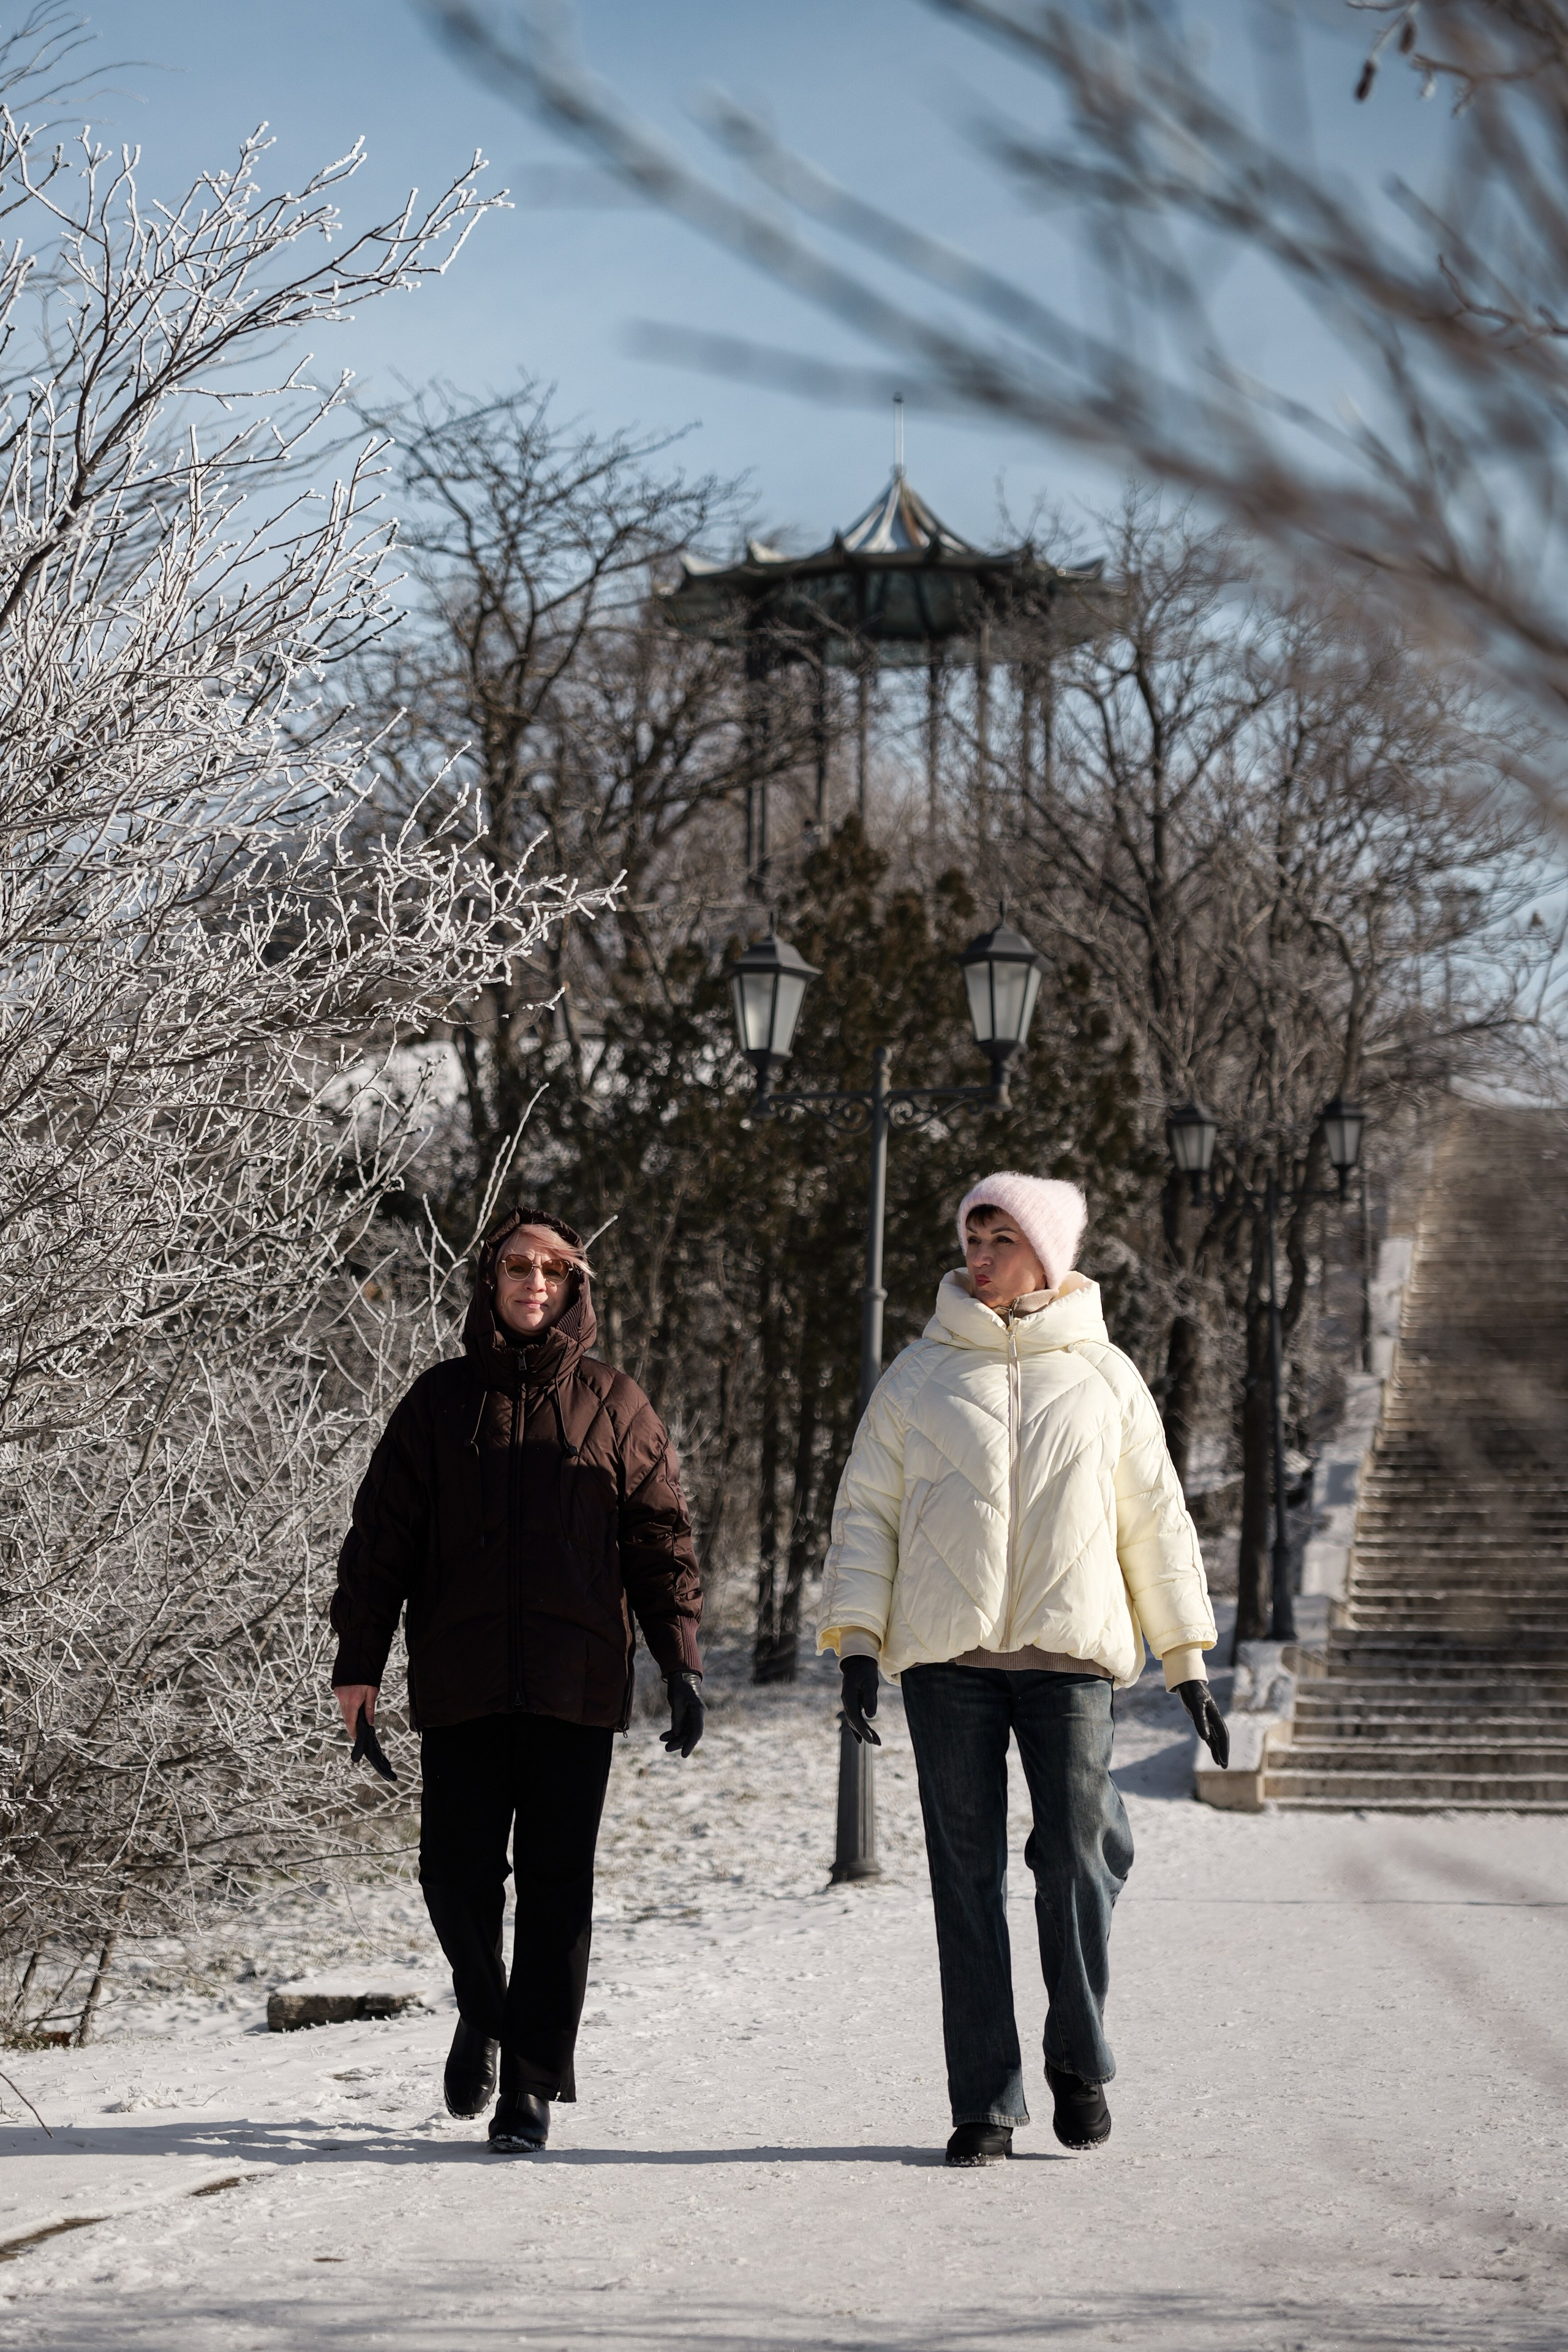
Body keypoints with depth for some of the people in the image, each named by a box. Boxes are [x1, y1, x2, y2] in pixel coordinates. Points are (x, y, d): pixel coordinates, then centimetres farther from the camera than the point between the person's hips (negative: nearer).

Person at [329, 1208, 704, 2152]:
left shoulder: (615, 1405, 8)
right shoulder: (440, 1400, 9)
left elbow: (662, 1539, 8)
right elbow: (382, 1537, 8)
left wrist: (682, 1661, 0)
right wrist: (359, 1663, 2)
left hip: (576, 1685, -1)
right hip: (460, 1685, 1)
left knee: (557, 1883, -1)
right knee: (458, 1872, -1)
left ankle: (531, 2083, 6)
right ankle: (483, 2013, 28)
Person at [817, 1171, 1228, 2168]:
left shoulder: (1103, 1377, 10)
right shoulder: (920, 1375, 10)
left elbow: (1156, 1520, 15)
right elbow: (866, 1511, 10)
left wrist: (1187, 1661, 12)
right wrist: (856, 1638, -3)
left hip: (1071, 1650, 0)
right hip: (945, 1656, 0)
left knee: (1078, 1859, -8)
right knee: (967, 1878, 0)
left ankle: (1079, 2060, 15)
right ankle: (985, 2103, 5)